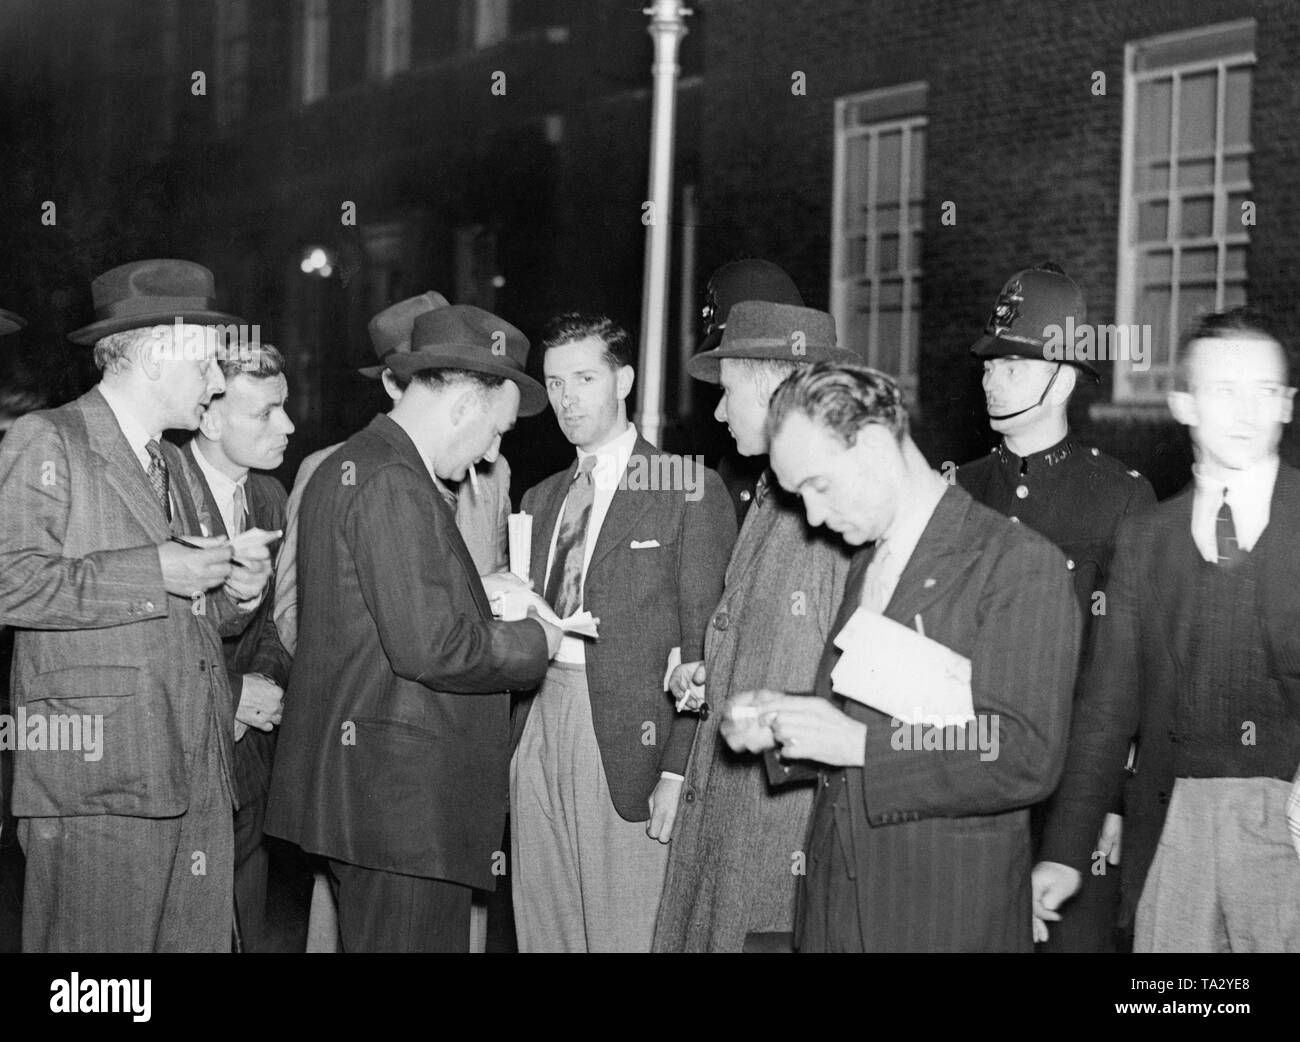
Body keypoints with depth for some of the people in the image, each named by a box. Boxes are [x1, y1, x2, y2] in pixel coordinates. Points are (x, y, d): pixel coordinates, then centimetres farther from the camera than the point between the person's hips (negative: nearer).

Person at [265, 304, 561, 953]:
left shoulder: (350, 466, 16)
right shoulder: (392, 481, -17)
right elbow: (428, 648, -22)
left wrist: (483, 597, 10)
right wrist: (533, 642, -8)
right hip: (400, 797, -10)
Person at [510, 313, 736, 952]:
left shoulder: (689, 489, -3)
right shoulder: (541, 499, 18)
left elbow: (704, 647, -8)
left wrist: (679, 773, -14)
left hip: (630, 741, -6)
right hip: (538, 726, 6)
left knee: (627, 937, -2)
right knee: (542, 935, 9)